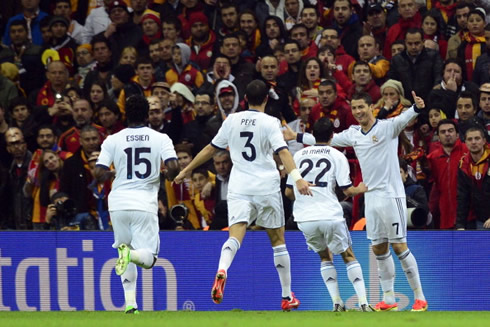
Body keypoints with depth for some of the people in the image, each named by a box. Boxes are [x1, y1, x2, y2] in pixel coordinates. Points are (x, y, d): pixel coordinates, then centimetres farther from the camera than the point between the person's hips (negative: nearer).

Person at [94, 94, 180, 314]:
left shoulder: (113, 140, 3)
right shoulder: (160, 139, 2)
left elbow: (99, 175, -3)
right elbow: (173, 167, -11)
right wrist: (167, 176, 12)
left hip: (118, 203, 2)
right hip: (145, 203, -2)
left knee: (125, 252, 19)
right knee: (148, 259, 3)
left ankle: (130, 302, 7)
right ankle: (130, 254, -33)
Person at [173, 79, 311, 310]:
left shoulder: (232, 120, 8)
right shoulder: (270, 123, -2)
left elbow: (210, 149, 15)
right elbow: (282, 152, -16)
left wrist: (187, 170, 26)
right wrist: (297, 178, -25)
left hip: (239, 187, 1)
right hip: (267, 187, -1)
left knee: (235, 236, -13)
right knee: (278, 241, 12)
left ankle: (221, 271, -45)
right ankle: (287, 296, 19)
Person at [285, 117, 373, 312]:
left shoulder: (299, 155, 10)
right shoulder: (337, 156, 1)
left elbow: (288, 192, 12)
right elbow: (347, 190, -3)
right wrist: (360, 189, 18)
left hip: (304, 219, 3)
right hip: (330, 215, -3)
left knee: (325, 257, 22)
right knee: (348, 257, 14)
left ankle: (337, 303, 10)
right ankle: (363, 302, 2)